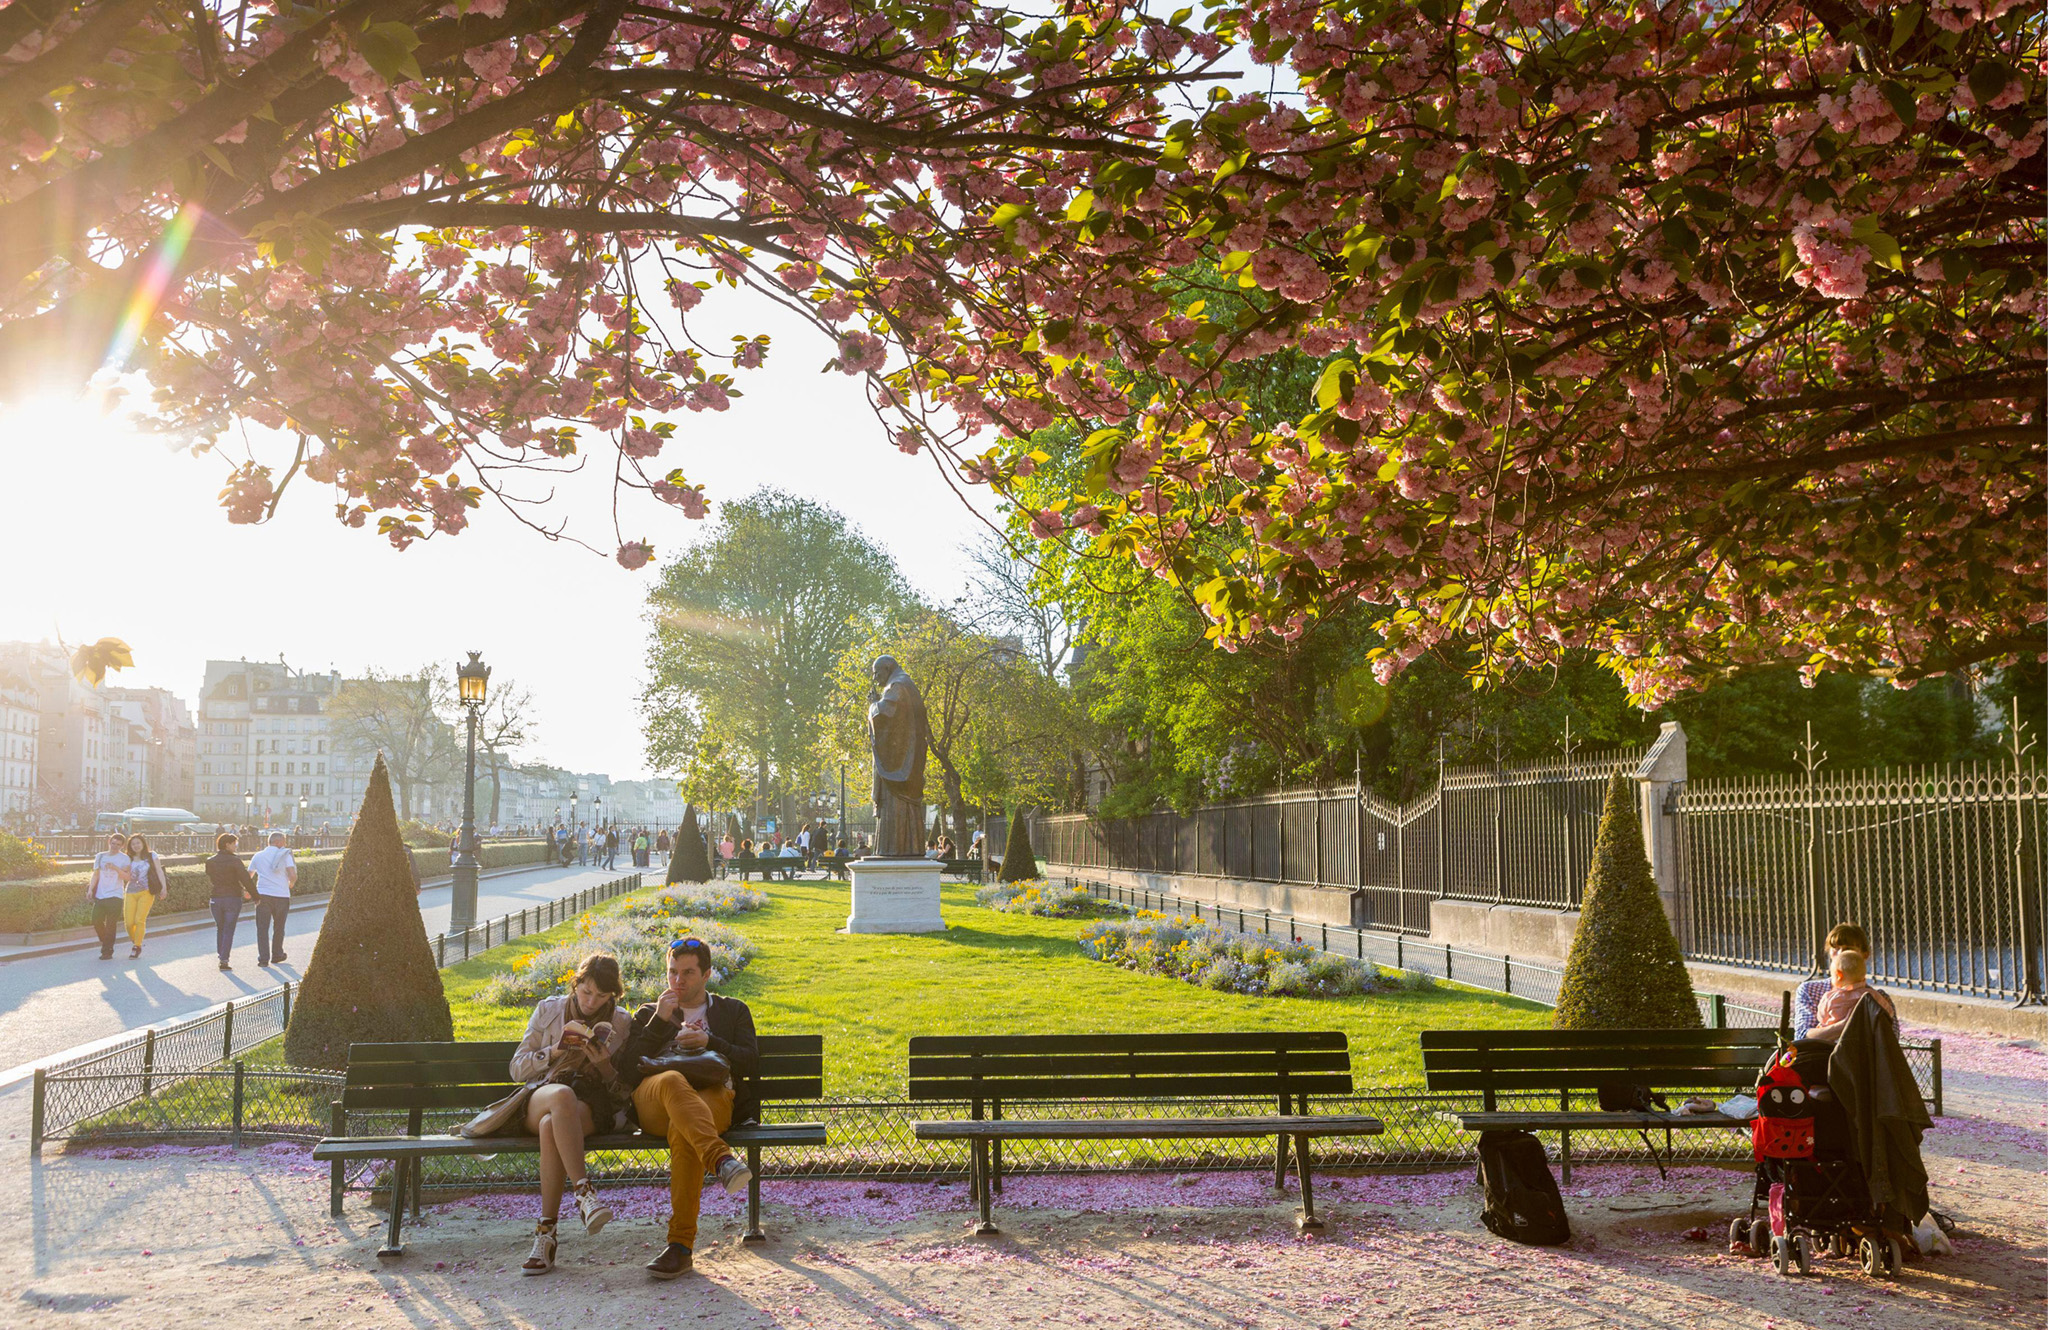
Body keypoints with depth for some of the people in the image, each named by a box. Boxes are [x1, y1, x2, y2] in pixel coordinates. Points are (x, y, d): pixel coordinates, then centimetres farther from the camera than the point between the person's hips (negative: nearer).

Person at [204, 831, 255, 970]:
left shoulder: (210, 862, 4)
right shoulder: (234, 860, -12)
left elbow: (210, 881, 15)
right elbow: (246, 879, -16)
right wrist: (255, 896, -6)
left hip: (216, 899, 4)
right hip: (233, 898, -4)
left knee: (220, 929, 18)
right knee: (229, 930, 1)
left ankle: (221, 956, 20)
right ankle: (224, 960, -4)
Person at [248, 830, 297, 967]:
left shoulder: (258, 856, 10)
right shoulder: (285, 855, -1)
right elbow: (293, 875, -13)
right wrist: (291, 884, 10)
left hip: (262, 895, 1)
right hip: (281, 895, -1)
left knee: (262, 928, 2)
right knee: (279, 927, 16)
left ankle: (263, 959, -6)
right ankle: (277, 954, 28)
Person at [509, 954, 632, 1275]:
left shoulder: (620, 1025, 13)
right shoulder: (548, 1010, 14)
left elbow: (624, 1091, 11)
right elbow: (517, 1069, 11)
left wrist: (605, 1065, -9)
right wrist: (554, 1051, -7)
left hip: (591, 1107, 0)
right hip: (539, 1100, 0)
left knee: (551, 1126, -38)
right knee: (562, 1094, -40)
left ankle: (546, 1234, -36)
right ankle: (584, 1192, -46)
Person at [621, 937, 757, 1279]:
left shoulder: (733, 1011, 29)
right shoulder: (649, 1014, 32)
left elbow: (751, 1063, 15)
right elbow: (630, 1065, 15)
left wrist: (709, 1042, 1)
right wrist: (660, 1021, 5)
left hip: (712, 1099, -1)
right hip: (653, 1104, 1)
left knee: (682, 1131, -40)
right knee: (672, 1081, -40)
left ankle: (681, 1245, -41)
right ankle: (722, 1160, -60)